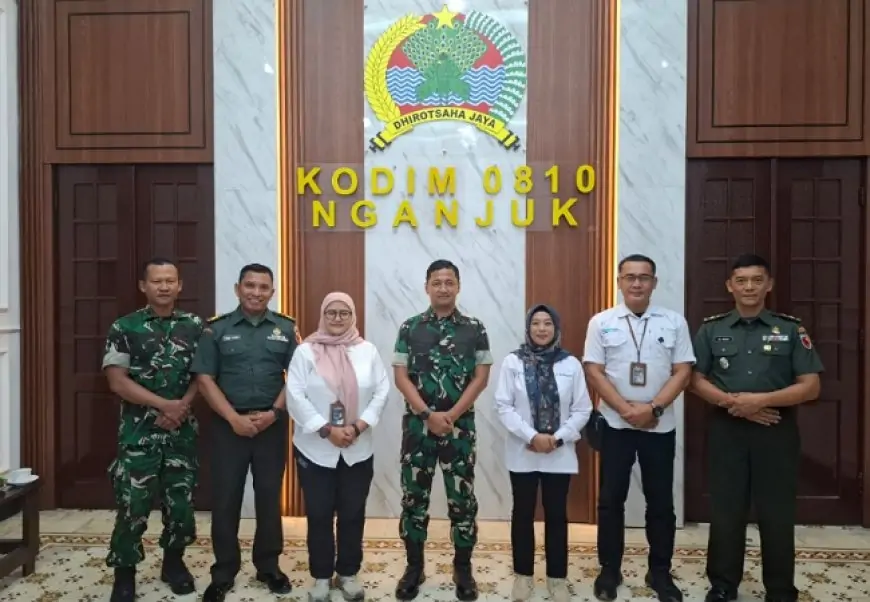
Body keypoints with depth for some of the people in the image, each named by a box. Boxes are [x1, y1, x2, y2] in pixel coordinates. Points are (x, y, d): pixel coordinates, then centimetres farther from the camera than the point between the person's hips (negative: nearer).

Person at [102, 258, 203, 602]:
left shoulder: (195, 326, 4)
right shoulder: (124, 328, -2)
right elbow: (117, 381, -8)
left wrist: (182, 408, -13)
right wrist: (165, 405, -15)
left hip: (182, 430, 2)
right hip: (139, 431, -2)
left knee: (181, 501, 10)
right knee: (132, 504, 1)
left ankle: (174, 561, 31)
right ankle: (124, 573, 20)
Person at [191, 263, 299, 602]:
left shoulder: (286, 329, 4)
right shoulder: (216, 329, 1)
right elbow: (205, 379, -3)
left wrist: (274, 412, -10)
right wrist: (234, 418, -12)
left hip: (273, 425, 1)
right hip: (229, 426, -1)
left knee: (269, 497, 9)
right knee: (225, 499, 5)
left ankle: (268, 566, 25)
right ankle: (223, 572, 20)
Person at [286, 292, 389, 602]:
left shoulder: (367, 351, 2)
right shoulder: (305, 351, -4)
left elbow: (381, 392, -1)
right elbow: (295, 396, -11)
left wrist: (358, 427, -13)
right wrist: (327, 430, -17)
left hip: (358, 450, 2)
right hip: (315, 449, -2)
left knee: (352, 513, 10)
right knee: (319, 514, 8)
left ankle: (348, 573, 28)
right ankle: (321, 576, 25)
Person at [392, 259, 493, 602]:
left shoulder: (475, 329, 1)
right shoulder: (409, 328, 2)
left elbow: (481, 377, -2)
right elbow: (400, 377, -2)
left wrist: (452, 415, -11)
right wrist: (428, 414, -12)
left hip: (460, 425, 0)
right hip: (418, 424, 1)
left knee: (462, 498, 6)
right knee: (414, 496, 8)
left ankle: (463, 569, 22)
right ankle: (414, 566, 24)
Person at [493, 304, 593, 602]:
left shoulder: (571, 364, -1)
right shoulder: (513, 362, -4)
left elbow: (582, 409, 0)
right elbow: (503, 406, -7)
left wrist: (558, 437, -12)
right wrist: (531, 436, -15)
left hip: (560, 454, 1)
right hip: (523, 453, 0)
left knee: (556, 515, 10)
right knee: (523, 514, 10)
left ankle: (557, 578, 24)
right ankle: (523, 575, 25)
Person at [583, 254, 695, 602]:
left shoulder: (674, 322, 1)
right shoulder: (601, 322, -1)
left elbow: (683, 371, -2)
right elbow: (593, 371, -5)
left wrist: (653, 408, -14)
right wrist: (626, 410, -14)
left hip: (661, 427, 1)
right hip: (615, 425, -1)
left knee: (660, 502, 10)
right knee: (611, 499, 6)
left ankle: (660, 572, 26)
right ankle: (609, 570, 21)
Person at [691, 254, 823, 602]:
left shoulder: (790, 329, 2)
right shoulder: (712, 329, 5)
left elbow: (810, 387, -2)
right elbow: (695, 380, 2)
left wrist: (762, 399, -16)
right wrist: (731, 402, -13)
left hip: (777, 432, 0)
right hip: (727, 431, 1)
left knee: (777, 515, 7)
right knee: (725, 512, 8)